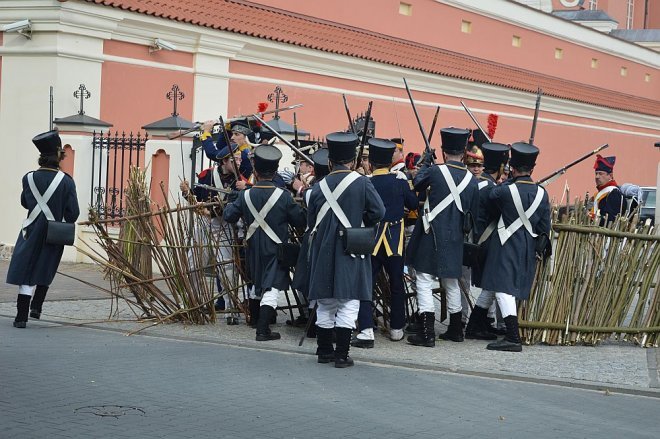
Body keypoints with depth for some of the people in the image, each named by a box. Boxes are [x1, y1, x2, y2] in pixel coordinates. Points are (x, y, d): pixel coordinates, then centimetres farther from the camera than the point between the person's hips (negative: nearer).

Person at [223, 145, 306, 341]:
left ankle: (255, 318, 37)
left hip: (254, 247, 4)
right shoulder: (284, 196, -14)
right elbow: (300, 221, -8)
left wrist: (230, 204, 23)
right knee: (272, 287, -5)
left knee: (257, 283, 24)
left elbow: (228, 216, 3)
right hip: (276, 249, -4)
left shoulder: (245, 195, -6)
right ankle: (262, 329, -13)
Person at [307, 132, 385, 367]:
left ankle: (324, 350, 20)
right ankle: (341, 354, -2)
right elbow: (378, 211, -13)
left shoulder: (318, 187, 2)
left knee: (325, 303, 13)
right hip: (350, 250, -3)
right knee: (348, 304, 0)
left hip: (323, 252, 4)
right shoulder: (361, 183, -8)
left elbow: (311, 222, 8)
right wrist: (360, 223, 4)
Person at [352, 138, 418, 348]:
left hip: (372, 239, -2)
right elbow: (414, 204, 11)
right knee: (396, 284, 15)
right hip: (395, 240, 2)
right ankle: (396, 329, 24)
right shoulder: (400, 181, -4)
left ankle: (366, 331, -12)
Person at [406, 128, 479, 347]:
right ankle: (455, 330, 29)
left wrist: (425, 163, 21)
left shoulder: (436, 171, -13)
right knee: (451, 283, 19)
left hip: (431, 237, -5)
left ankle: (427, 333, -8)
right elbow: (473, 213, 9)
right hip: (454, 239, 5)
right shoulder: (471, 179, 1)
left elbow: (418, 184, 7)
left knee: (424, 281, -1)